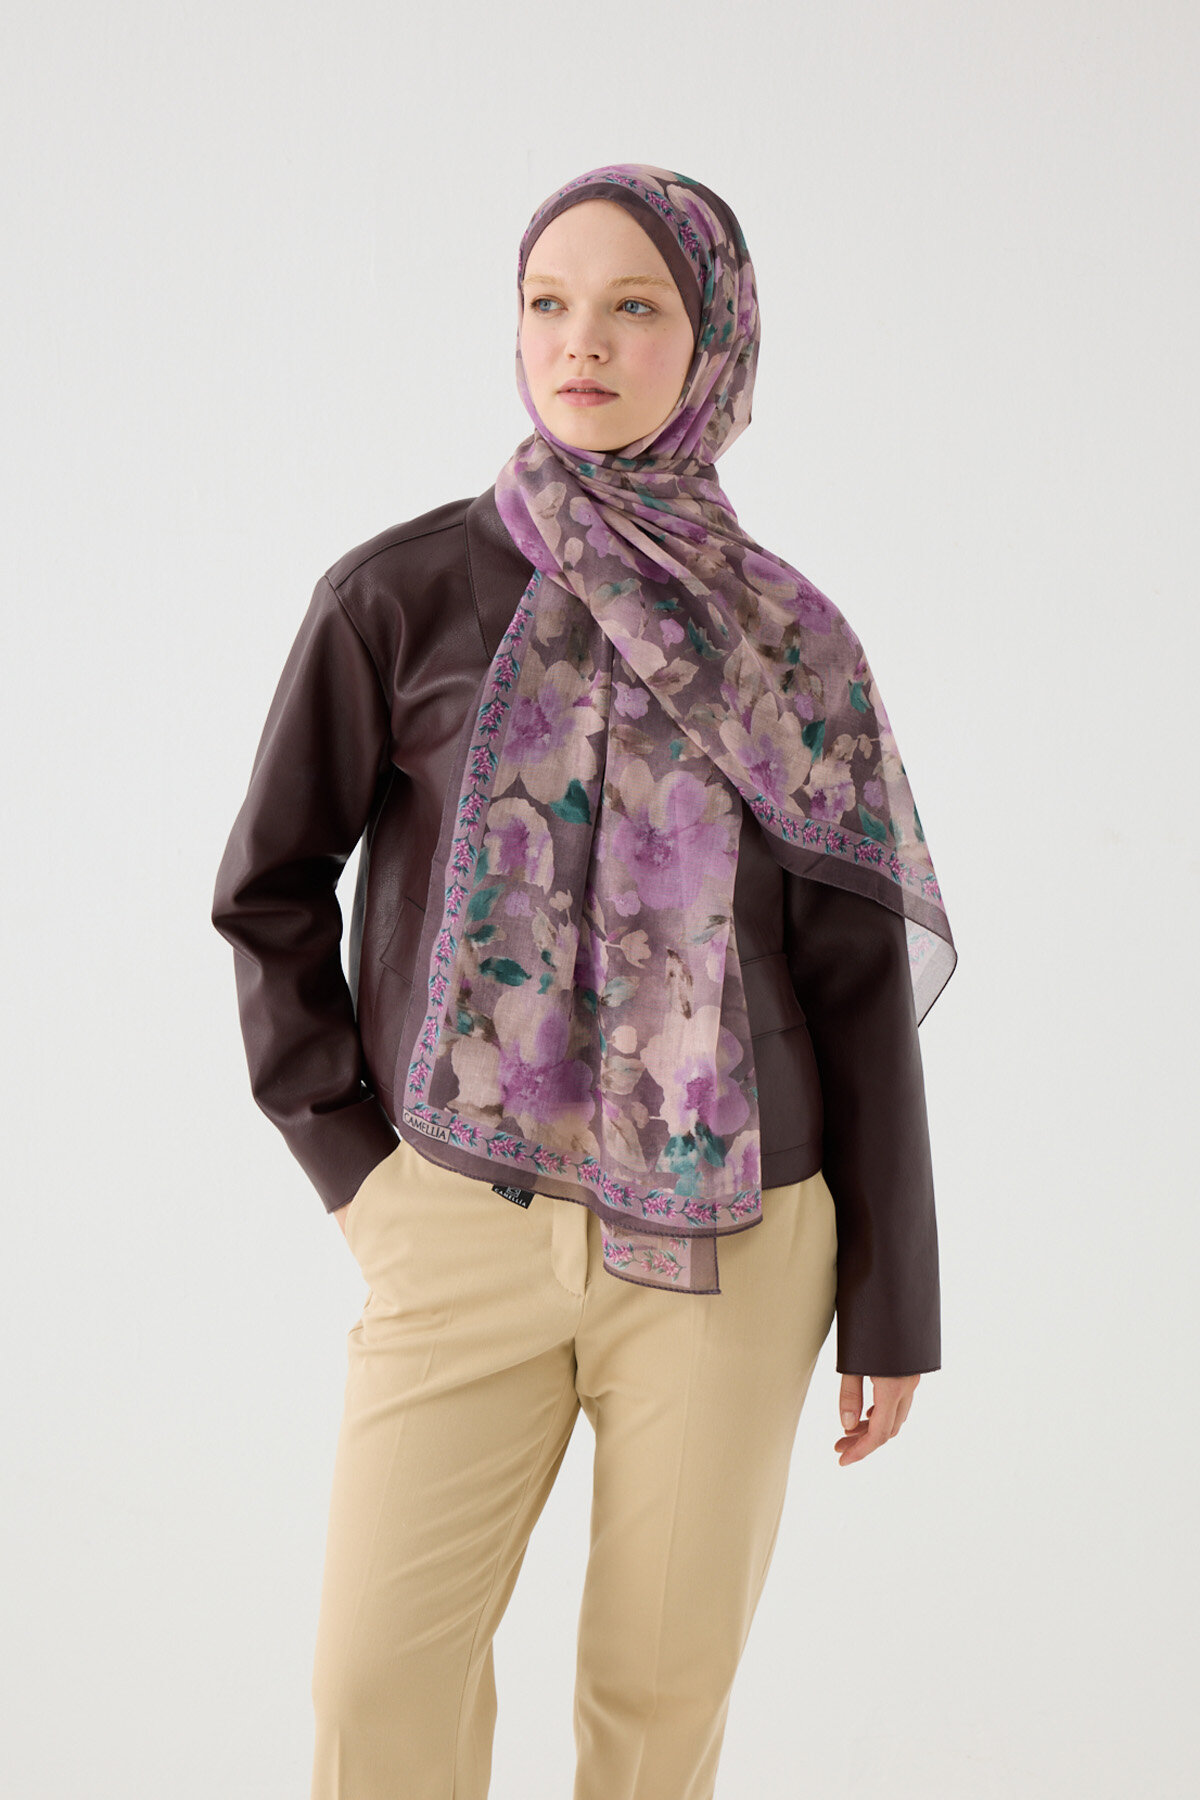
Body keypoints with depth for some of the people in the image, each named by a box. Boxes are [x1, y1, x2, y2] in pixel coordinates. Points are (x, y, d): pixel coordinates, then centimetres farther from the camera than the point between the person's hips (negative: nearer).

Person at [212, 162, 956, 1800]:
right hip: (466, 1232, -1)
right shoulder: (403, 595, -1)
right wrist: (349, 1158, 1)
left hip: (733, 1239, 1)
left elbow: (862, 983, 4)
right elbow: (270, 886, 8)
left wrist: (894, 1300, 4)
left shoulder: (789, 639, 3)